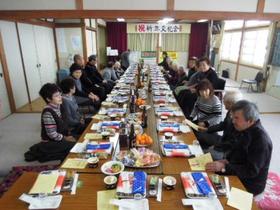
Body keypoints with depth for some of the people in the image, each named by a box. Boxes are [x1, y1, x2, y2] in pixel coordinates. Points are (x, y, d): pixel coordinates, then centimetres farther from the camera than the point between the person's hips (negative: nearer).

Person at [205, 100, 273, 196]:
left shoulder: (261, 140, -28)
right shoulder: (245, 130, -3)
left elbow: (251, 171, -27)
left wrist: (223, 167, -30)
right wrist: (227, 160, -3)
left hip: (249, 184, -7)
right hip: (238, 174, 7)